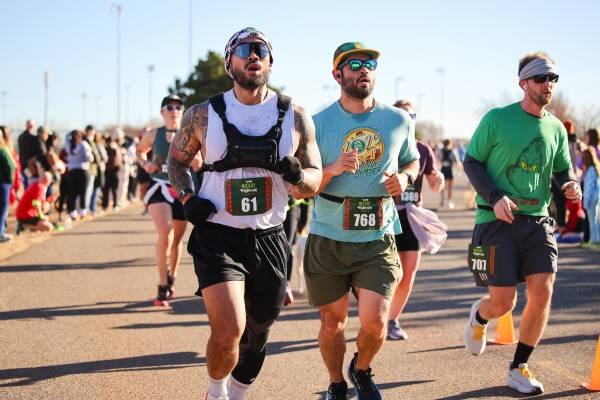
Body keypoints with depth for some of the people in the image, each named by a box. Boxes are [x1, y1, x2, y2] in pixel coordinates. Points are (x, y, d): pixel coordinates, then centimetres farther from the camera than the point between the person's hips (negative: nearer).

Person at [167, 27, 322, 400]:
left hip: (269, 240, 3)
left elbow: (314, 180, 5)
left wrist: (296, 175, -18)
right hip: (218, 238, -3)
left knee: (257, 334, 15)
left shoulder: (295, 117, 1)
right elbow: (177, 159, 15)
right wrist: (188, 199, -2)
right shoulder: (203, 115, -1)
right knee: (229, 331, -19)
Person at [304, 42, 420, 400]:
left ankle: (362, 370, 24)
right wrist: (333, 169, -22)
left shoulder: (399, 121, 2)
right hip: (328, 240, -1)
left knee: (375, 322, -9)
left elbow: (412, 161, 20)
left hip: (378, 239, 1)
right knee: (333, 322, 11)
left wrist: (405, 178, -4)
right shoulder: (318, 124, -5)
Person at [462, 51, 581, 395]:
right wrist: (495, 198, -16)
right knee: (504, 302, -5)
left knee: (543, 292, -8)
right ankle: (479, 316, 34)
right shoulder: (497, 119, -4)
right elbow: (471, 162, -2)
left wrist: (572, 186, -5)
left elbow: (564, 170, 19)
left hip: (537, 221, 4)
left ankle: (519, 368, 10)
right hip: (497, 221, -4)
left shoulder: (556, 129, 9)